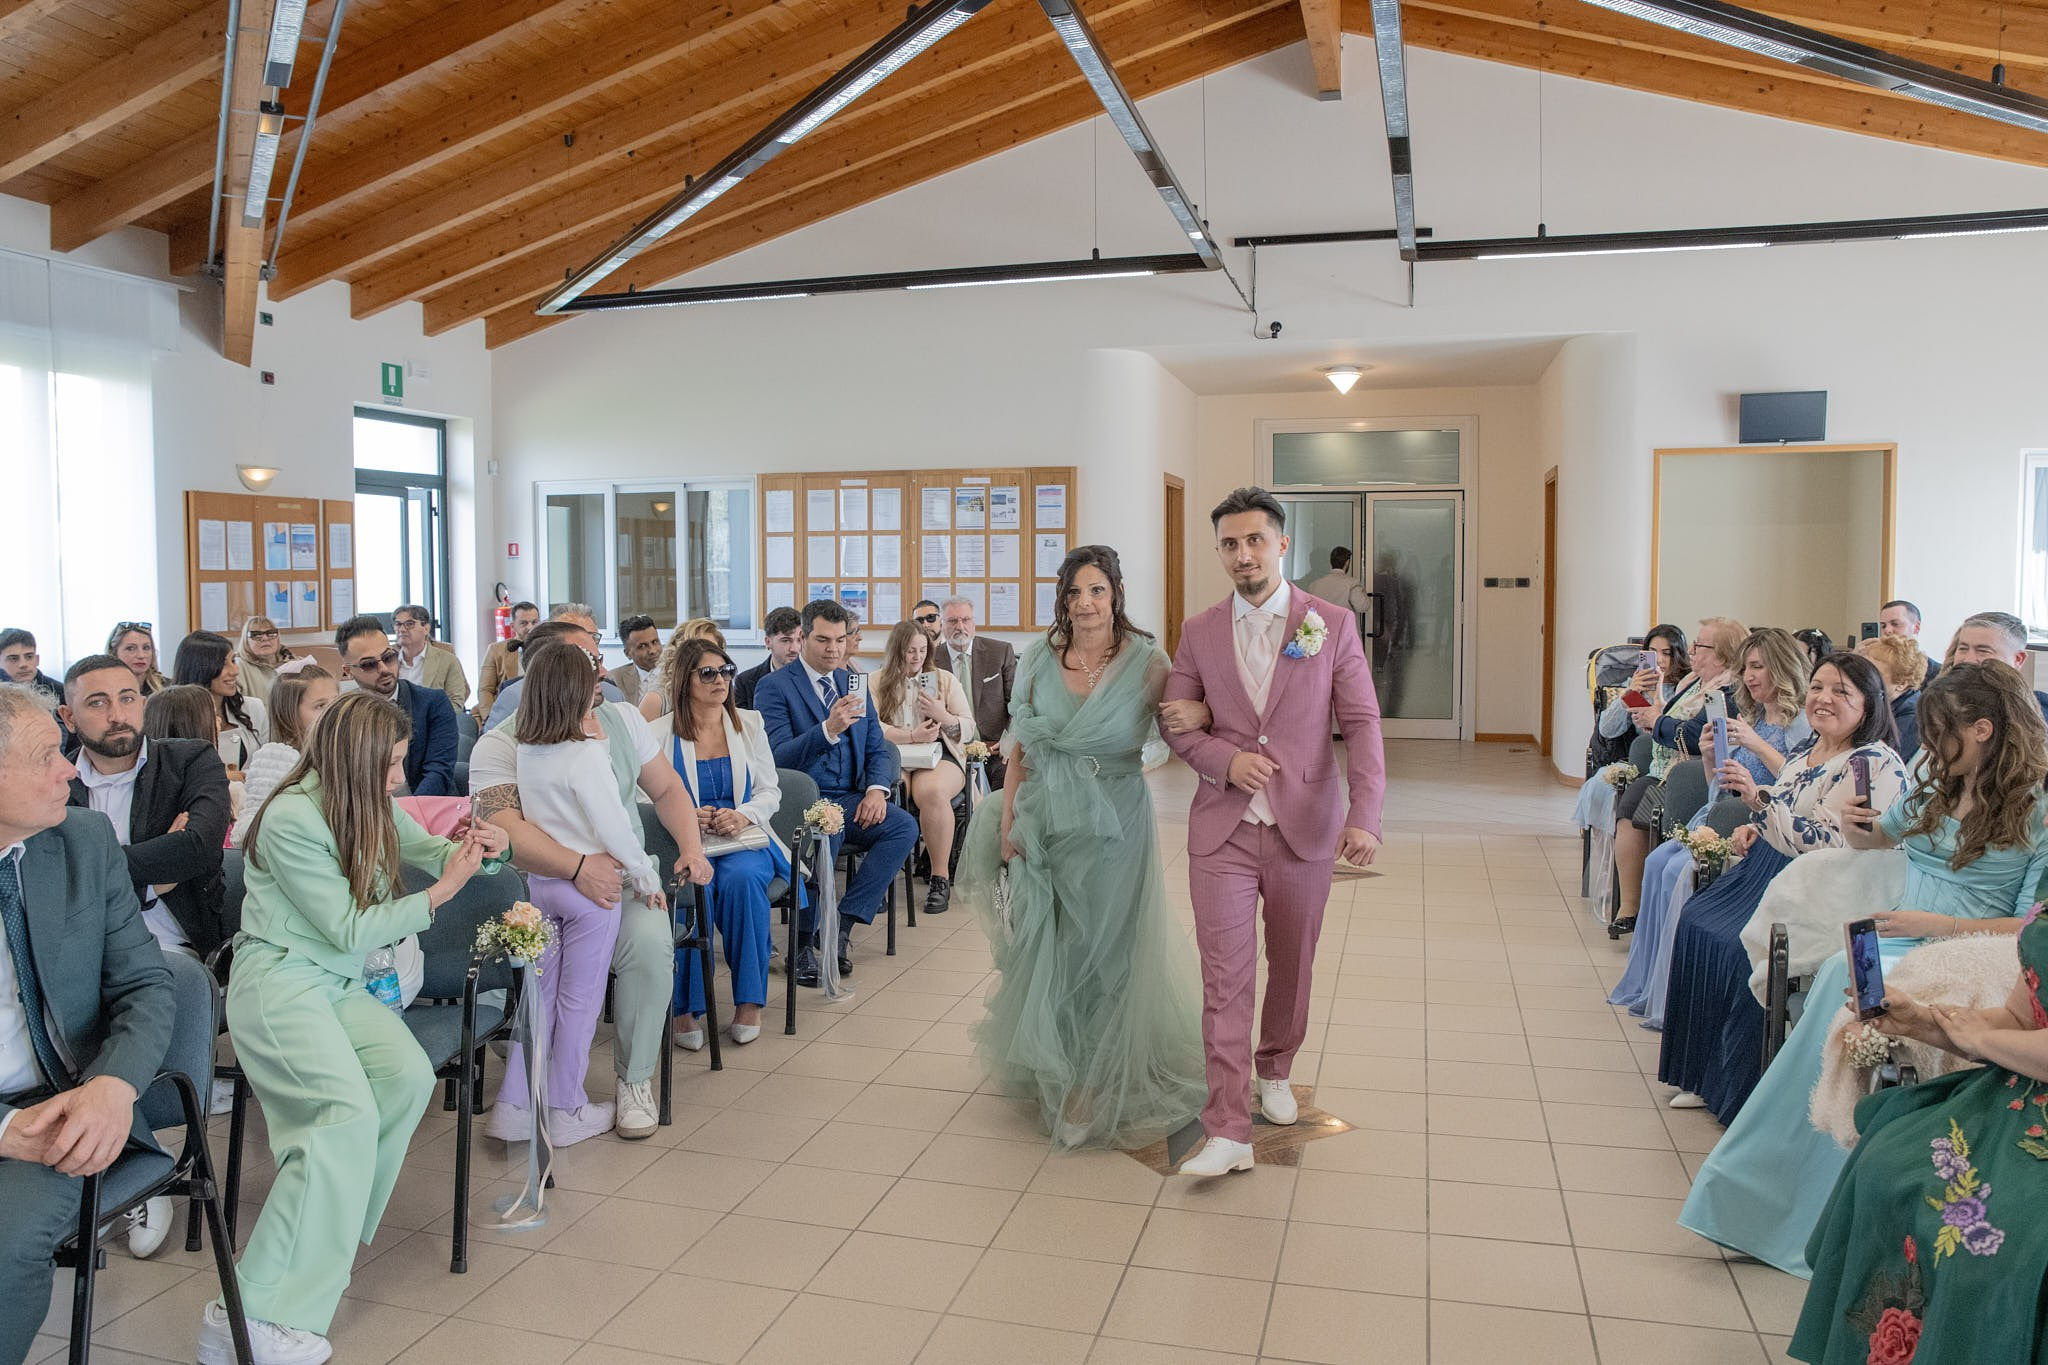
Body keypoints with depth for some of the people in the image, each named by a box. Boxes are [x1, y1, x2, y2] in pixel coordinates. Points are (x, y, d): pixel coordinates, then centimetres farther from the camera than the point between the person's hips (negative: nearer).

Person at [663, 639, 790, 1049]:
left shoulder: (749, 724, 12)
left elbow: (771, 792, 9)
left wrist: (743, 815, -11)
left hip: (745, 839, 2)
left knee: (741, 877, -33)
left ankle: (749, 1000, -21)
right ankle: (687, 1007, -21)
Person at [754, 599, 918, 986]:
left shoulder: (853, 683, 17)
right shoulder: (774, 686, -2)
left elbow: (877, 748, 18)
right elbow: (778, 757, -13)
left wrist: (877, 789, -4)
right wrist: (828, 729, -28)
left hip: (847, 800, 6)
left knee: (904, 825, -21)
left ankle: (842, 923, -18)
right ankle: (803, 943, -20)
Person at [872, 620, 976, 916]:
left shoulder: (945, 680, 18)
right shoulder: (877, 682, 14)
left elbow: (968, 730, 12)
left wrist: (942, 716, -7)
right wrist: (911, 735, -13)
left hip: (940, 757, 1)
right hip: (893, 757, 0)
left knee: (931, 790, -36)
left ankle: (940, 875, -24)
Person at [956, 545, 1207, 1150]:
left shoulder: (1146, 661, -7)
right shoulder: (1039, 657, 2)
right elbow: (1020, 746, 6)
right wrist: (1007, 820, 1)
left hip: (1113, 826, -3)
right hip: (1043, 820, 3)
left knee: (1101, 947, 6)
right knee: (1042, 943, 14)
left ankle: (1098, 1082, 25)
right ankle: (1051, 1063, 37)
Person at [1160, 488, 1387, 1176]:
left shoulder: (1333, 624, -1)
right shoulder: (1199, 633, 4)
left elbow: (1361, 724, -5)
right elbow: (1175, 722, 10)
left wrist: (1365, 816, -18)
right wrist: (1225, 759, -11)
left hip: (1305, 829, 0)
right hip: (1222, 831, 0)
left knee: (1290, 967, 16)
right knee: (1224, 978, -4)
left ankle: (1275, 1070, 42)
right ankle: (1227, 1131, 1)